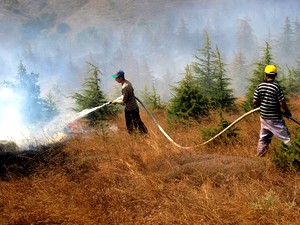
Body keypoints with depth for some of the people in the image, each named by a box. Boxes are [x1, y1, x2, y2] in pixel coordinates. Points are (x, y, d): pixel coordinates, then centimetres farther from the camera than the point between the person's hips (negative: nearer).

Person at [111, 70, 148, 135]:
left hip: (131, 109, -10)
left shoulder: (125, 87, -28)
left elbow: (124, 101, -23)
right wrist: (118, 99, 7)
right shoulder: (127, 82, 2)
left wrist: (116, 101, -7)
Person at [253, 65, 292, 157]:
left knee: (264, 137, 19)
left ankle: (260, 154, 25)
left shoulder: (260, 86, 0)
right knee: (286, 137, -1)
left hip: (263, 117, 6)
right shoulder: (276, 87, -17)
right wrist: (287, 112, 0)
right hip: (275, 118, -6)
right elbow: (282, 103, -16)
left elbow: (255, 101, 1)